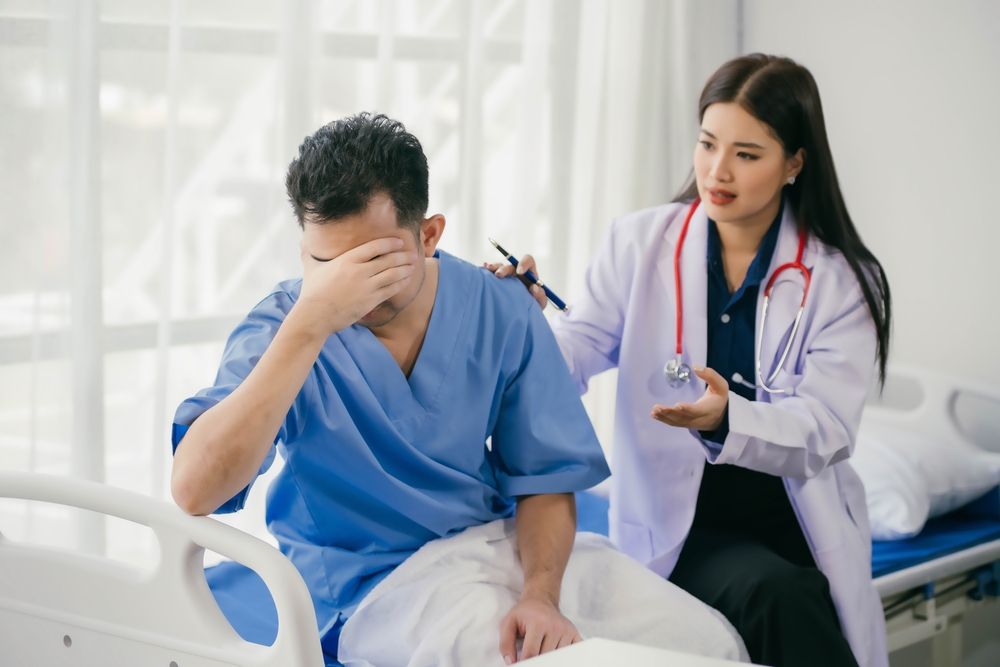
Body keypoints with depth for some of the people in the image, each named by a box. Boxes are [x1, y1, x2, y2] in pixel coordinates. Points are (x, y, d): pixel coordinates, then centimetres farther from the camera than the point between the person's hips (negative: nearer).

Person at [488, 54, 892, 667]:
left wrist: (727, 420, -29)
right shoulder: (640, 243, 4)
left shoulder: (842, 282, 0)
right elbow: (574, 355, -5)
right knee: (781, 593, -30)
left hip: (800, 524, 1)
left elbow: (825, 432, -9)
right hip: (679, 524, -1)